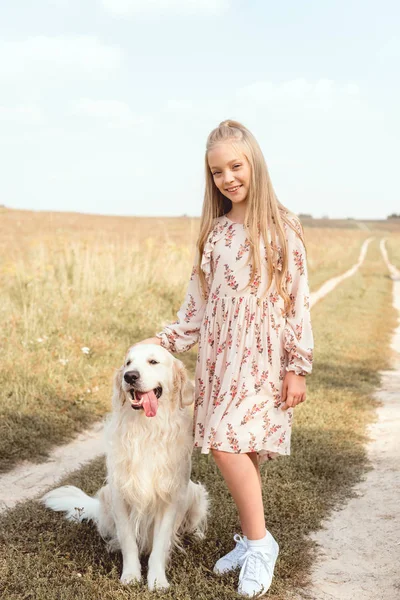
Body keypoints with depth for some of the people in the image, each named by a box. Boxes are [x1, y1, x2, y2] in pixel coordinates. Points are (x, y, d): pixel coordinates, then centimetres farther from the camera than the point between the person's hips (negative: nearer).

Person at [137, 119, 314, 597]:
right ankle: (251, 540, 22)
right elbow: (199, 302, 15)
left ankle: (258, 542, 1)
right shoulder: (214, 230, 10)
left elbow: (299, 300, -5)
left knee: (227, 442, -16)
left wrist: (298, 367, -8)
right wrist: (164, 341, 8)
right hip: (219, 355, 5)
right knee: (238, 449, 7)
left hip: (262, 355, -5)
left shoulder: (282, 226, -4)